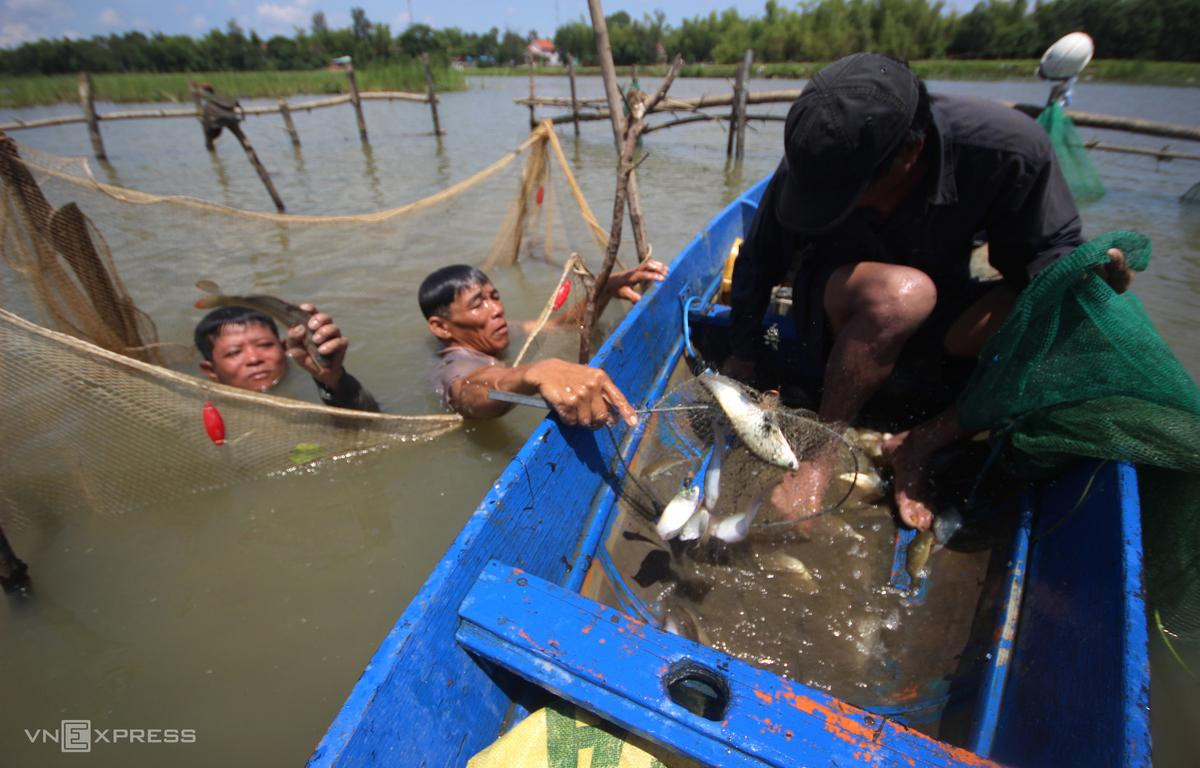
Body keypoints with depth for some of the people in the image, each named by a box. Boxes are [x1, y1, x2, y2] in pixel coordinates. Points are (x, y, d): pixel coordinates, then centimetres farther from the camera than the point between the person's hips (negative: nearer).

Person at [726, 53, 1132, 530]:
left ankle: (917, 445, -15)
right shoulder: (812, 167, -23)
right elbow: (759, 261, -10)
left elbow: (1044, 249, -10)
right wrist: (743, 357, -4)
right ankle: (821, 450, -20)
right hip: (841, 315, -2)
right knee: (901, 291, -39)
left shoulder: (1007, 149, -23)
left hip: (936, 313, 3)